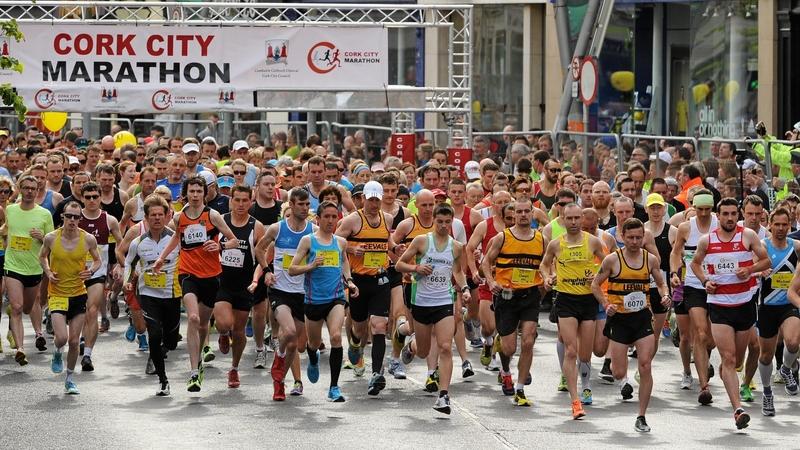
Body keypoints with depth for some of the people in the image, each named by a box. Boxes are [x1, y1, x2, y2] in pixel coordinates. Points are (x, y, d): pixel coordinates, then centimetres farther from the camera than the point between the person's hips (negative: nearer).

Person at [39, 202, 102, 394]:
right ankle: (57, 352, 22)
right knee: (61, 337, -16)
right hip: (57, 294, -1)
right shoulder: (51, 238, -8)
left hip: (79, 294, 1)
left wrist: (91, 270, -12)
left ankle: (69, 379, 23)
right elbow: (42, 256, 11)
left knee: (74, 341, 5)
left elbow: (98, 260, 9)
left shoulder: (88, 239, -7)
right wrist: (48, 272, -6)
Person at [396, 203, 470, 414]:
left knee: (445, 348, -15)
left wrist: (465, 288, 5)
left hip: (444, 303, 1)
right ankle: (411, 344, 51)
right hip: (421, 301, -1)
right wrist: (416, 268, -17)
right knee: (423, 353, 12)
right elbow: (400, 264, 1)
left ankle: (444, 396, -15)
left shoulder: (457, 246, 5)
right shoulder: (422, 240, -3)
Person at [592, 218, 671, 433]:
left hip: (642, 317, 2)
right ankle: (623, 379, 41)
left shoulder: (651, 259, 2)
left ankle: (641, 417, 0)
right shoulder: (612, 260, -6)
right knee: (618, 372, -1)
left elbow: (660, 283, 16)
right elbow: (595, 284, 2)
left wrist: (665, 296, -6)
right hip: (619, 318, -1)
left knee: (645, 365, -10)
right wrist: (606, 305, -14)